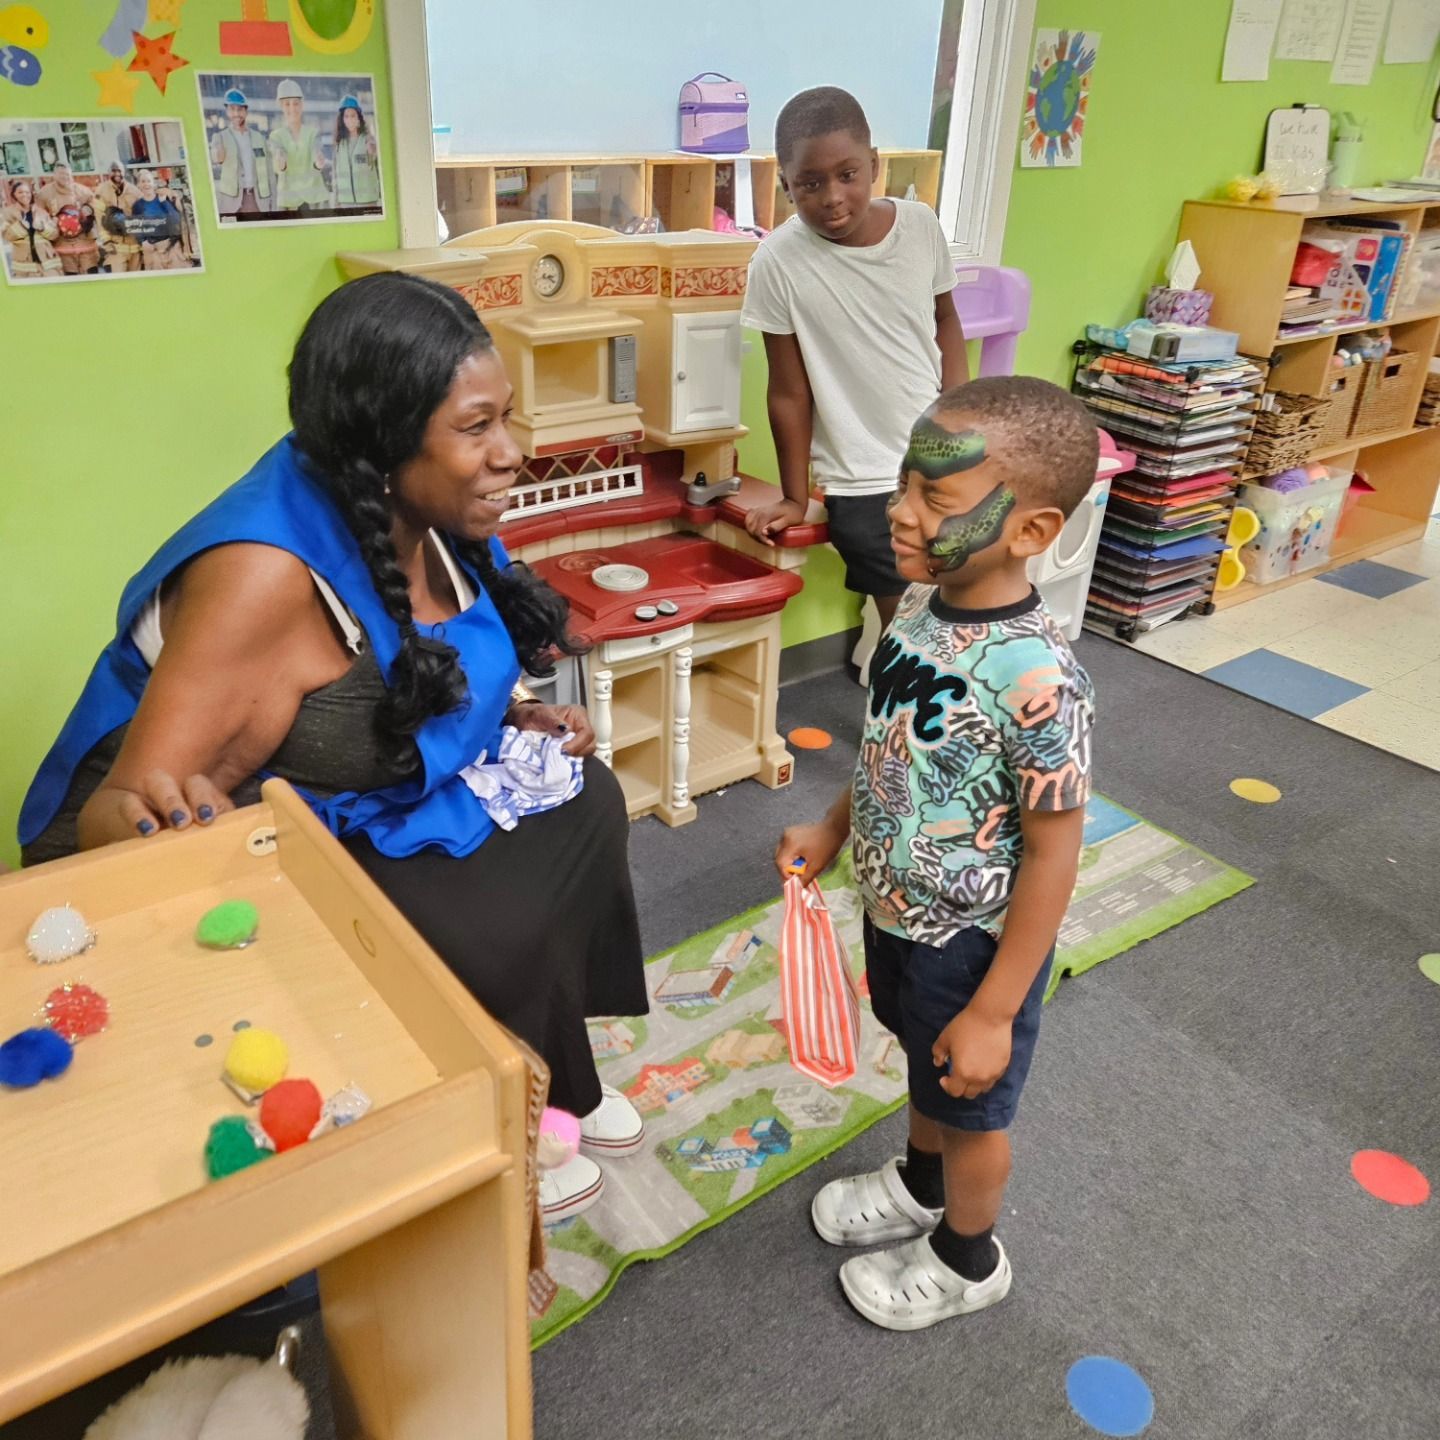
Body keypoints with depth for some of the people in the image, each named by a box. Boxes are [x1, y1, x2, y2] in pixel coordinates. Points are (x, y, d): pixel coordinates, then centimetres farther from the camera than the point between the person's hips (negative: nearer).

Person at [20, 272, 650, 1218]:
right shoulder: (264, 571, -31)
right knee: (501, 932, -23)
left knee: (585, 803, 0)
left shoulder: (424, 522, -6)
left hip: (379, 815, 8)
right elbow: (112, 812, -31)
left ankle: (554, 1078, 16)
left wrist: (514, 723, -4)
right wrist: (156, 821, -54)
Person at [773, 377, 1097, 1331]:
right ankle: (921, 1185, 61)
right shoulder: (921, 608, -10)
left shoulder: (1036, 681, -34)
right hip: (896, 913, 7)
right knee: (925, 1067, 32)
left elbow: (1053, 857, -25)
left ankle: (967, 1259, 49)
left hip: (973, 946, -7)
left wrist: (995, 1012, -19)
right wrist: (833, 829, 13)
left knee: (971, 1108, 20)